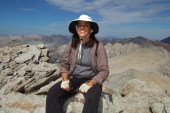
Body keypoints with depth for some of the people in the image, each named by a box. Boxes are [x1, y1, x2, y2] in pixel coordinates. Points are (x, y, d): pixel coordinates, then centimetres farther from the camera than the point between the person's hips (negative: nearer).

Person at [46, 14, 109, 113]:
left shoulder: (98, 47, -8)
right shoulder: (71, 45, 2)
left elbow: (104, 71, -8)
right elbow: (64, 64, 8)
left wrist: (89, 84, -20)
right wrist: (65, 79, -11)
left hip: (92, 80, -2)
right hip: (73, 79, 3)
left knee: (91, 100, -36)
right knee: (52, 93, -23)